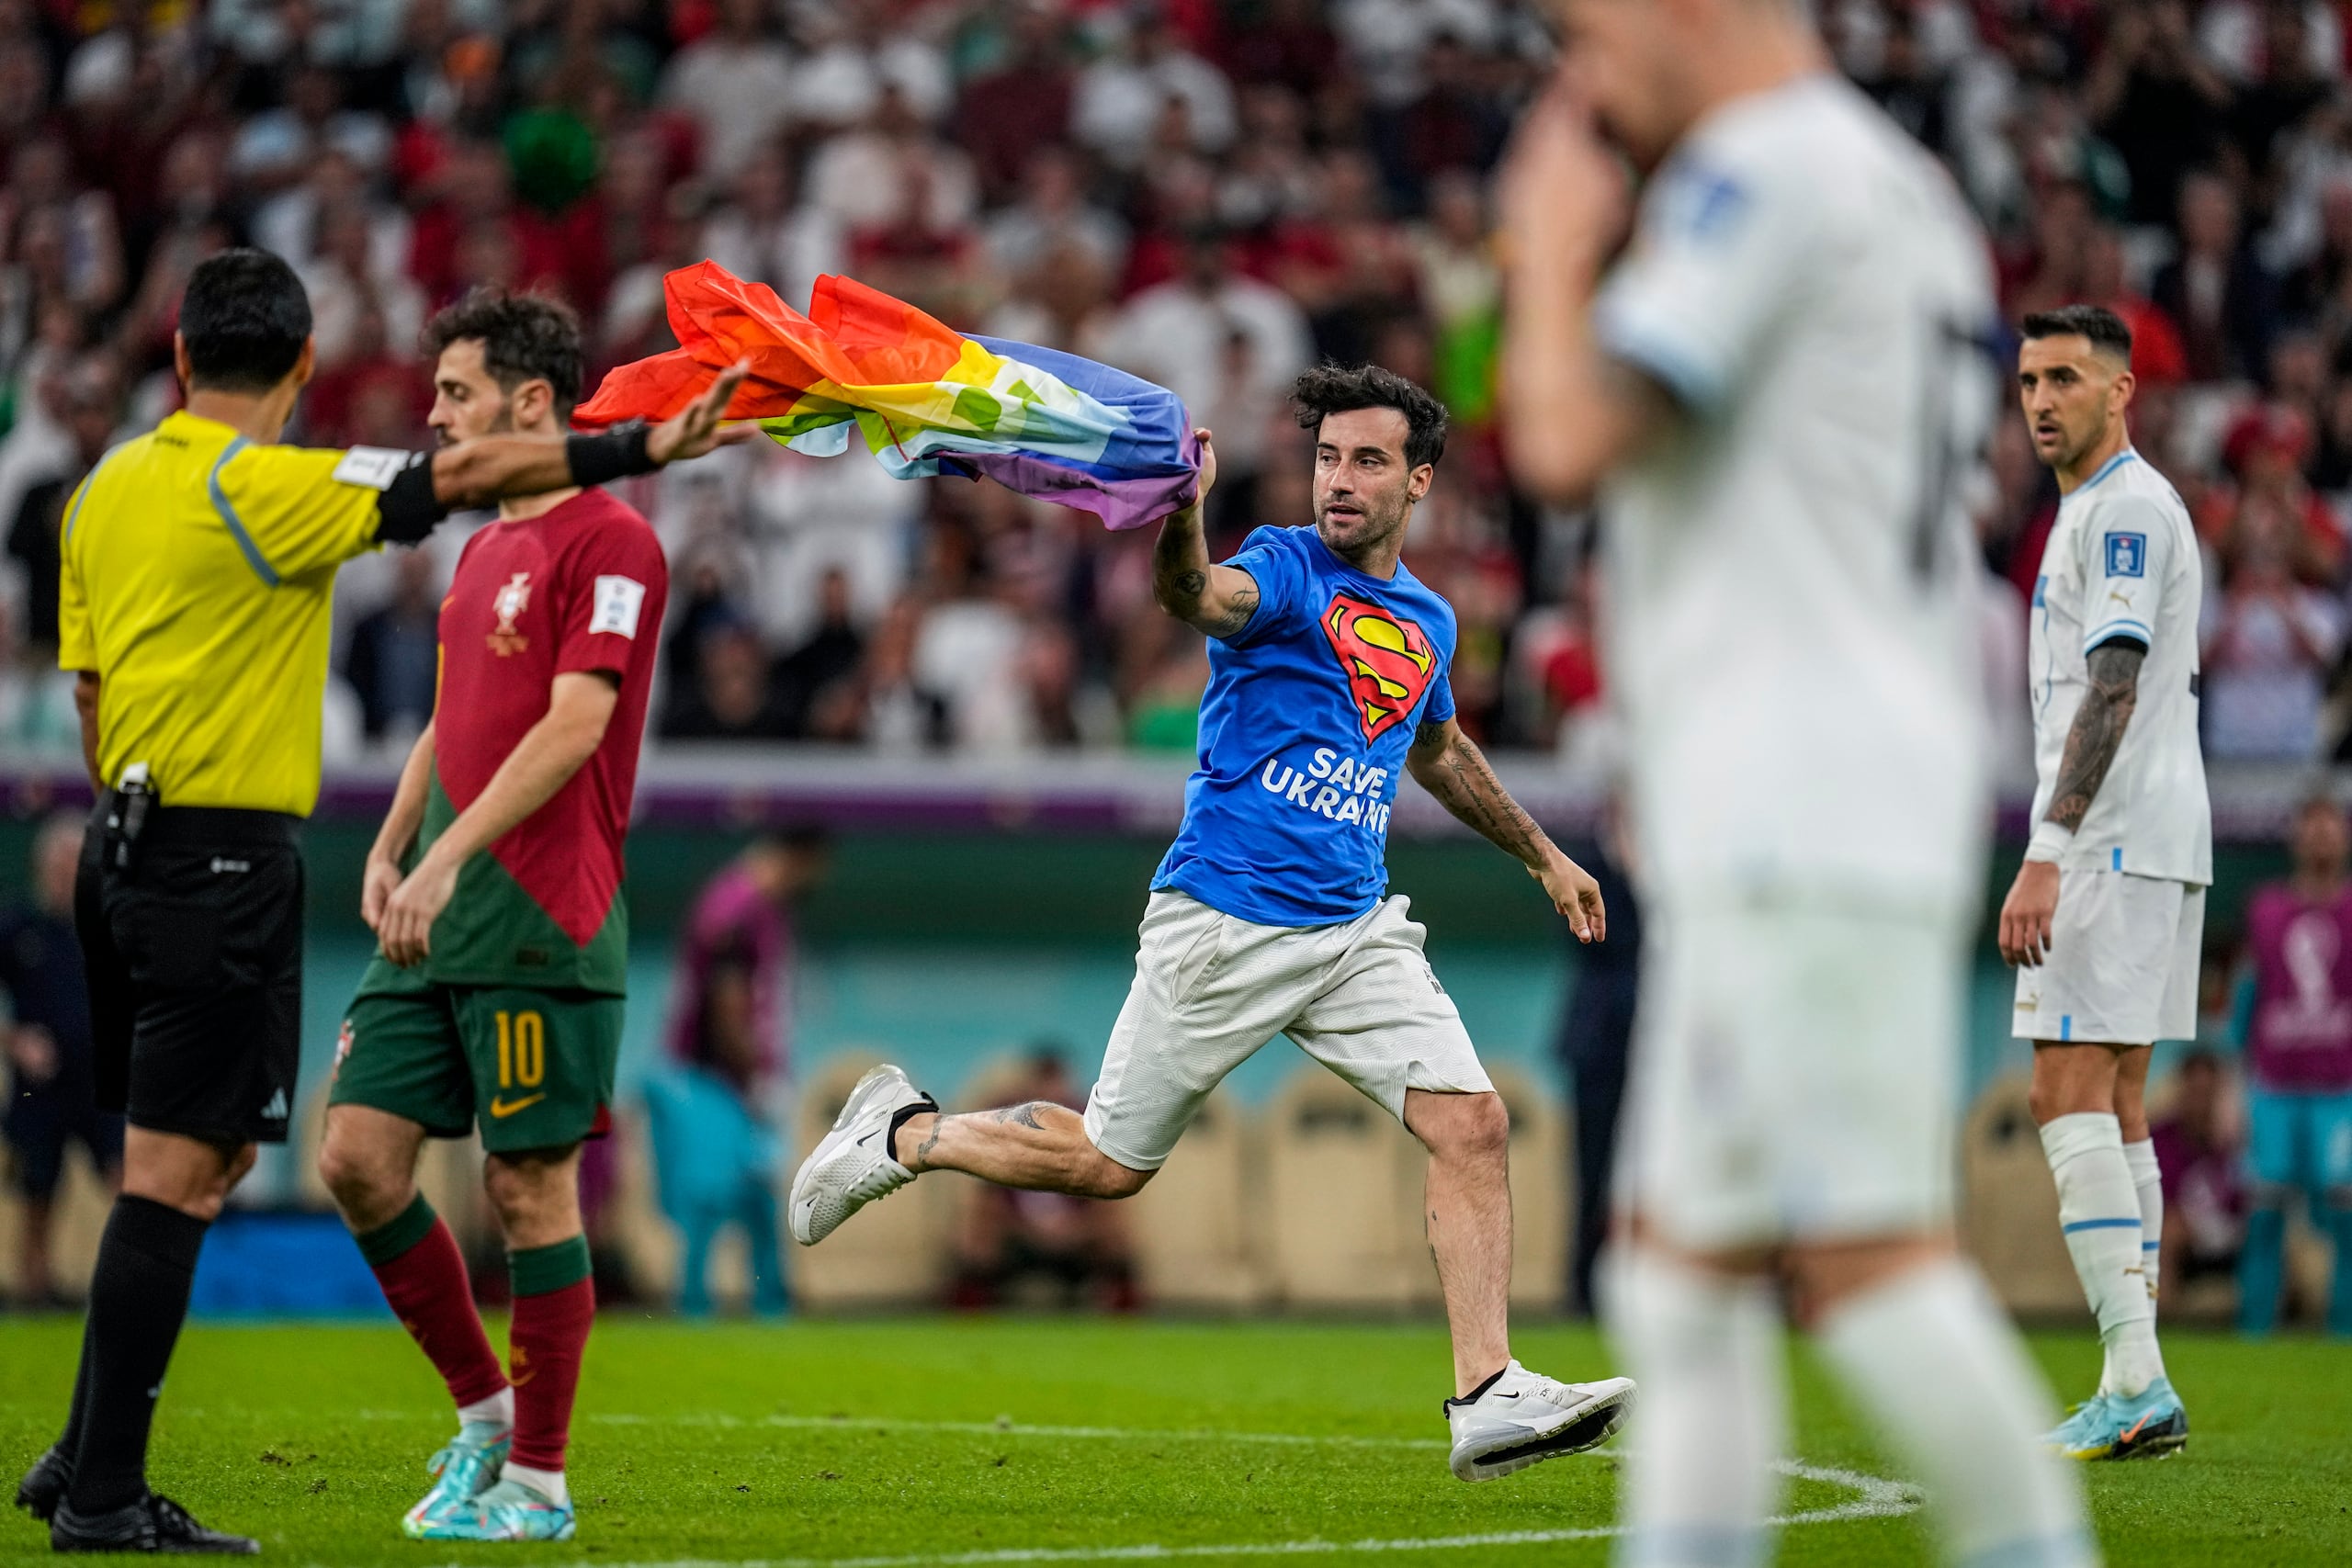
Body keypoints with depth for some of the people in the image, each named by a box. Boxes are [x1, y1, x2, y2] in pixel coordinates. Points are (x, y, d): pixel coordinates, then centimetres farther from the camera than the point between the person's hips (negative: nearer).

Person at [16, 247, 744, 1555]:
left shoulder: (108, 488, 11)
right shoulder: (265, 489, -13)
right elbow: (472, 474, -17)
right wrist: (647, 448, -12)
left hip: (127, 846, 9)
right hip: (224, 860, -9)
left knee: (206, 1161, 17)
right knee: (176, 1174, -6)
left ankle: (88, 1460, 18)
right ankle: (103, 1497, -5)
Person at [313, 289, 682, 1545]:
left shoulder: (609, 544, -9)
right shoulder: (480, 552, 19)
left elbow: (574, 724, -18)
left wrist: (451, 856, -23)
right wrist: (389, 848, 13)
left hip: (542, 922, -8)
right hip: (438, 921, 8)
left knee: (531, 1189, -3)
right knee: (357, 1159, 2)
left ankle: (537, 1479, 5)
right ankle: (483, 1409, 17)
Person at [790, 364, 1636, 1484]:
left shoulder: (1426, 622, 13)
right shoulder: (1284, 569, -8)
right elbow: (1198, 599, -34)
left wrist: (1541, 856, 41)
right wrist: (1179, 513, -56)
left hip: (1356, 929, 6)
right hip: (1224, 921, -6)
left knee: (1471, 1126, -12)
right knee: (1108, 1165, 3)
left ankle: (1488, 1400, -12)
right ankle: (903, 1134, 28)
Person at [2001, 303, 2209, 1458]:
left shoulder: (2127, 508, -11)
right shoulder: (2092, 512, 21)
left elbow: (2112, 693, -20)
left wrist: (2045, 854, -25)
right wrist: (2059, 854, 23)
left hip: (2115, 845, -10)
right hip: (2145, 845, 10)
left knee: (2072, 1095, -13)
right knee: (2112, 1103, 8)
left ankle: (2136, 1380, -17)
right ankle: (2139, 1397, 8)